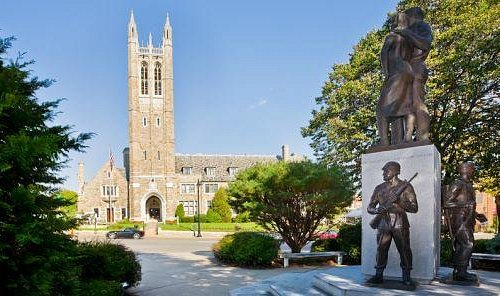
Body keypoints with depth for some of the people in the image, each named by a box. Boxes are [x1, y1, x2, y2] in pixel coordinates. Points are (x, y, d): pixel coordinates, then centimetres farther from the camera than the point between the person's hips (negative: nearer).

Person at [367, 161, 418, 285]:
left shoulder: (405, 186, 0)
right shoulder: (379, 188, 10)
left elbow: (414, 208, -5)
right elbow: (369, 207, 11)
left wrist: (399, 203, -19)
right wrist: (376, 210, -13)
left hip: (400, 225, -3)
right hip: (383, 225, 3)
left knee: (404, 251, 0)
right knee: (381, 250, 4)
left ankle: (406, 277, 10)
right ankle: (378, 276, 12)